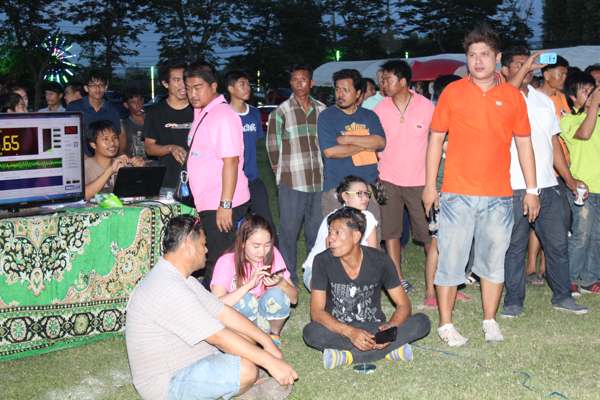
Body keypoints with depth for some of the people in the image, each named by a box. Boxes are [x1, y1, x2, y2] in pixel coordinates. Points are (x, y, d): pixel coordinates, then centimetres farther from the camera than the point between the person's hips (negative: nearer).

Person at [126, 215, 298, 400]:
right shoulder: (168, 289, -27)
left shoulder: (180, 279, 8)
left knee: (246, 339, 10)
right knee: (246, 369, -25)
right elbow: (218, 337, -28)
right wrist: (270, 362, -24)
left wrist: (266, 340, -1)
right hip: (166, 383, -10)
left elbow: (224, 313, 6)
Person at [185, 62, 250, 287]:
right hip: (208, 204, 9)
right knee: (208, 262, 14)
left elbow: (230, 162, -21)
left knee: (218, 265, -4)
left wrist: (225, 205, -23)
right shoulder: (201, 114, 15)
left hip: (221, 206, -9)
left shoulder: (223, 116, -15)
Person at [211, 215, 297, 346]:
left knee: (277, 295, -27)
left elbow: (294, 298, -9)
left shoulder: (273, 254, -11)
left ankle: (274, 335, -1)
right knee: (246, 300, -33)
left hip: (262, 315, 3)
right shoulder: (227, 262, -20)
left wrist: (280, 282, -30)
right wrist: (250, 283, -41)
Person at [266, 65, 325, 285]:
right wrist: (281, 171, 6)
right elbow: (272, 144, 2)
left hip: (319, 181, 3)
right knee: (289, 229, 0)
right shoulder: (281, 111, -2)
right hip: (291, 182, -3)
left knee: (317, 228, 11)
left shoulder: (321, 109, 8)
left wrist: (323, 168, 12)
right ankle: (288, 277, 12)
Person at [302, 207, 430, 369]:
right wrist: (350, 332, -32)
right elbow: (317, 312, -16)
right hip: (339, 330, -1)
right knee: (311, 332, -33)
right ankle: (390, 349, -27)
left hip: (375, 328, 1)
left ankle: (348, 356, -24)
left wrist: (391, 327, -29)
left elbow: (403, 305, -6)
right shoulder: (323, 261, -13)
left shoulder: (380, 260, -10)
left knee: (422, 322, -21)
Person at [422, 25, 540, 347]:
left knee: (494, 259, 10)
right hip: (457, 194, -2)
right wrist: (429, 185, -1)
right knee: (451, 259, 1)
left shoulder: (513, 96, 6)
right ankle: (445, 324, 12)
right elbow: (436, 138, 4)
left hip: (499, 196, 2)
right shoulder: (452, 92, 2)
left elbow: (524, 144, 10)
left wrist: (532, 190, 7)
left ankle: (490, 321, 24)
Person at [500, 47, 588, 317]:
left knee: (558, 243, 10)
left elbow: (554, 143, 18)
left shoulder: (544, 100, 16)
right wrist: (523, 69, -31)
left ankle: (562, 296, 24)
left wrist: (569, 179, 14)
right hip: (515, 187, -5)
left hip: (548, 186, 5)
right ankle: (513, 301, 14)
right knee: (515, 245, 3)